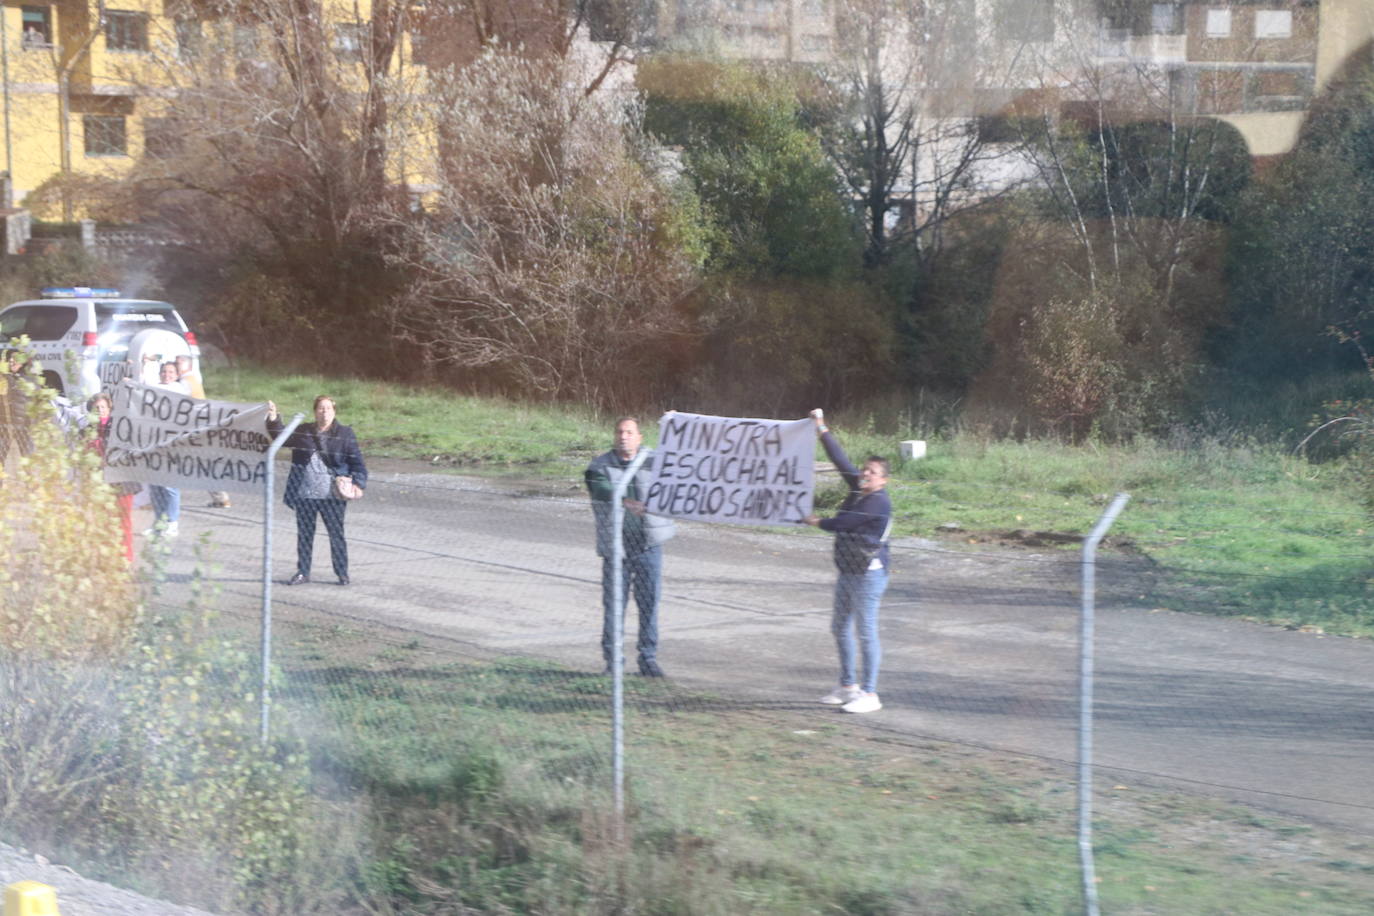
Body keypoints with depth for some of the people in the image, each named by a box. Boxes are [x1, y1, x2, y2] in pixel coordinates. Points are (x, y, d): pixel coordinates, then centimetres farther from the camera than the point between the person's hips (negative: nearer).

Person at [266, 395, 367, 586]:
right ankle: (303, 572, 21)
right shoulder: (303, 431, 9)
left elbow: (357, 461, -2)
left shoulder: (344, 434, 0)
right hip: (304, 495, 3)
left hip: (332, 496, -3)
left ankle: (342, 574, 13)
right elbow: (281, 435, 5)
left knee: (336, 534, 3)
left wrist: (358, 483, -14)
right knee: (304, 534, 11)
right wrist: (273, 419, -12)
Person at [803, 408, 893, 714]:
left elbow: (844, 523, -17)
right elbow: (841, 461, 11)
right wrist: (823, 430, 9)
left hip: (868, 573, -10)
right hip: (848, 571, 10)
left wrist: (819, 522, 1)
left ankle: (870, 694, -2)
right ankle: (848, 686, 27)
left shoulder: (879, 502, -17)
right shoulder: (858, 488, 7)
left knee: (867, 632, -6)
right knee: (840, 627, 17)